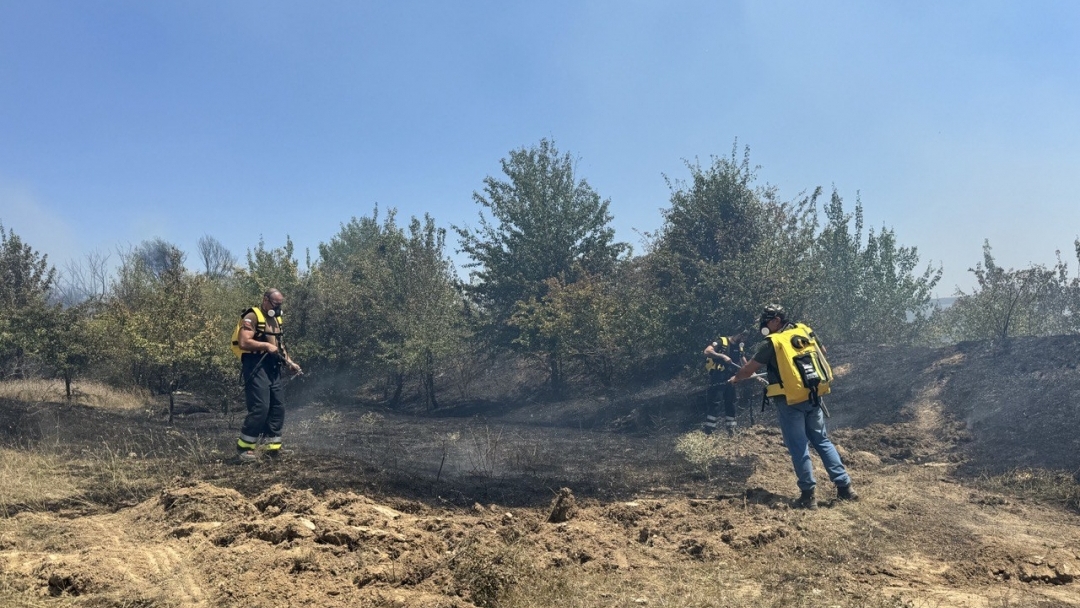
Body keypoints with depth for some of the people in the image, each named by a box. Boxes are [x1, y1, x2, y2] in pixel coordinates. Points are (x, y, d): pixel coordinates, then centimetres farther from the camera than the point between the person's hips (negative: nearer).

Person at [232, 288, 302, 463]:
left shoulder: (276, 319, 18)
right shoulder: (252, 317, -8)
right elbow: (243, 343, -19)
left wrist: (289, 362, 12)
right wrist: (266, 345, -19)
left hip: (273, 368, 9)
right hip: (256, 367, -9)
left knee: (278, 408, 6)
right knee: (260, 408, -13)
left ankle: (272, 447, 12)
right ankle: (243, 447, 0)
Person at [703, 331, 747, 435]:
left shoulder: (739, 347, 13)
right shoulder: (722, 341, -9)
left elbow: (745, 364, 14)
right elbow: (707, 351, -21)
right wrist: (723, 356, -27)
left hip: (730, 378, 7)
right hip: (717, 378, -7)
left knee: (730, 403, 11)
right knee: (714, 402, -10)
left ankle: (730, 428, 20)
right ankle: (708, 430, -8)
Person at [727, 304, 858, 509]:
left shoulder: (772, 343, -10)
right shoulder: (806, 331, 5)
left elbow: (749, 368, -1)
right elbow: (822, 352, 23)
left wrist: (735, 378, 18)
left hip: (790, 401, -5)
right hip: (813, 397, 6)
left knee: (798, 448, 1)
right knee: (822, 441, 15)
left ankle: (808, 495, 3)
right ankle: (844, 487, 15)